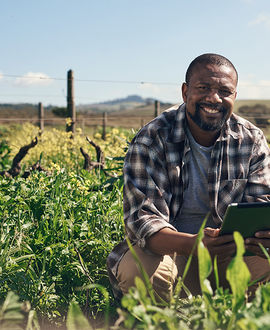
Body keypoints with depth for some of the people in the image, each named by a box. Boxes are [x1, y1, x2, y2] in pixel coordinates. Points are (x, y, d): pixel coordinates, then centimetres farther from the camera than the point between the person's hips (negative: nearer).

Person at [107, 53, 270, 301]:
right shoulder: (150, 141, -14)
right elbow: (142, 218, -22)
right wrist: (193, 243, -43)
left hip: (230, 249, 3)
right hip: (169, 247, -2)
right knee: (137, 269, -34)